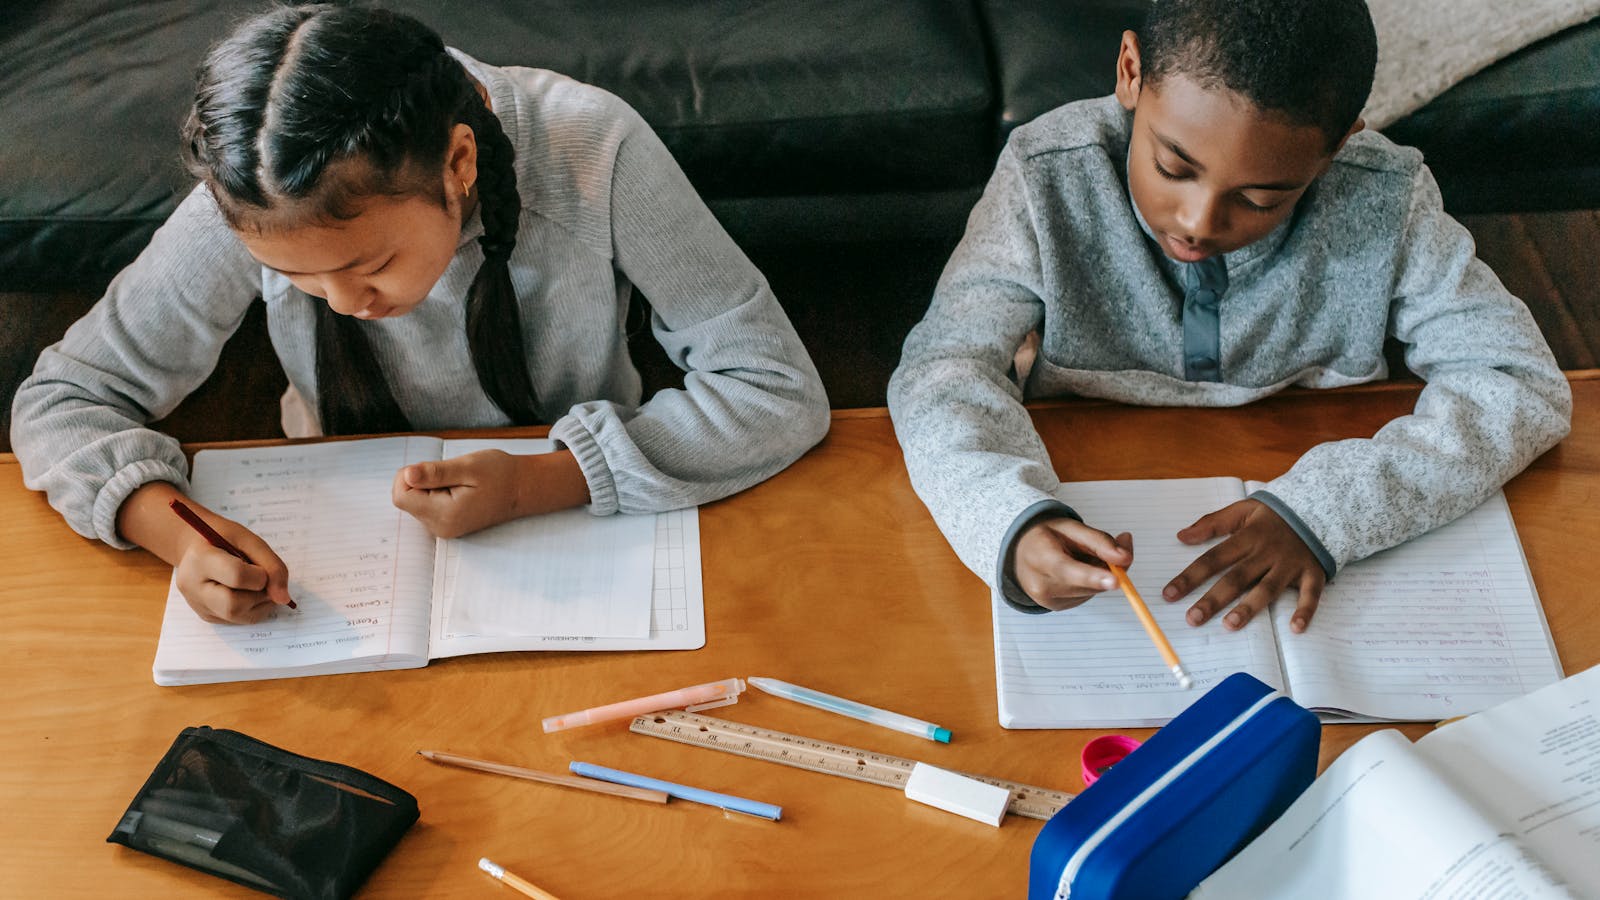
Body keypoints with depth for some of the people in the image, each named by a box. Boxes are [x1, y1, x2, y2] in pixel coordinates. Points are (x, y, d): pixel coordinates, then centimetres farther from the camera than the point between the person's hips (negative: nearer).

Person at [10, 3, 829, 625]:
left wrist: (537, 484, -35)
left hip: (575, 517, 0)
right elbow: (62, 400, -12)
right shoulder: (255, 204, -23)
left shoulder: (593, 151, -29)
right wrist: (173, 529, -33)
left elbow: (782, 392, -26)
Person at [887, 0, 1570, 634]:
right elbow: (945, 367, -18)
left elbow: (1522, 381, -13)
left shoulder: (1385, 204, -16)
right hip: (1092, 527, 0)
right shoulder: (1048, 178, -18)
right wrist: (1012, 522, -40)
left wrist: (1324, 509, -28)